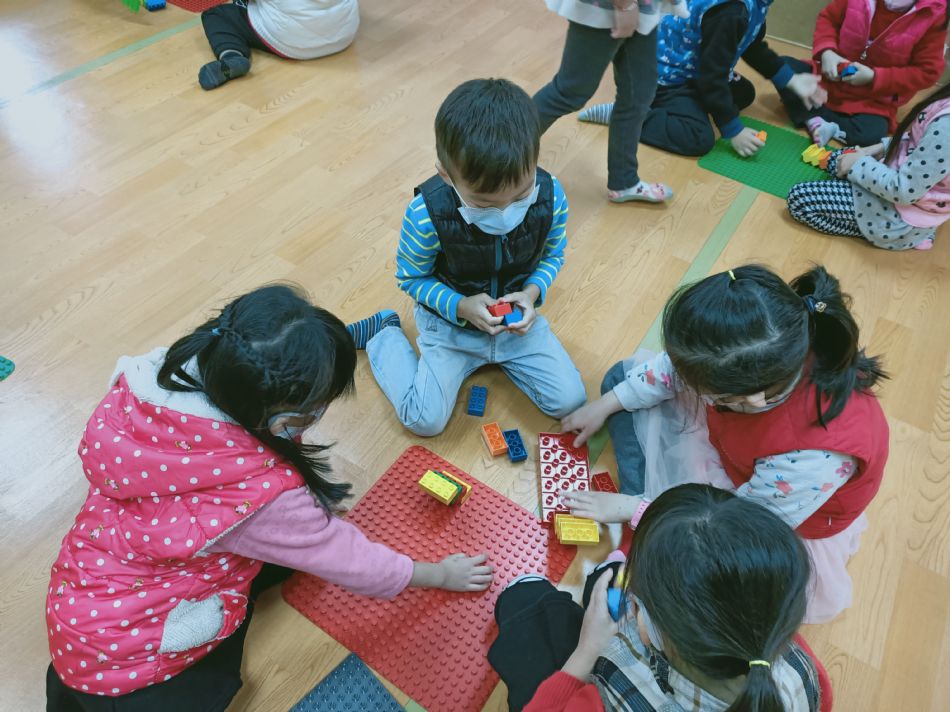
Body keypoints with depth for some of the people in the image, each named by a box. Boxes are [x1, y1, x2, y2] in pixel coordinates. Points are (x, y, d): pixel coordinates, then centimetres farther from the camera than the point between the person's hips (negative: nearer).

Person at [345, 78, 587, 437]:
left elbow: (553, 255, -2)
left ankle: (498, 355, 23)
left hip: (519, 318, 3)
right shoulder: (426, 215, -30)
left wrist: (532, 292, -21)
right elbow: (411, 278, -12)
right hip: (450, 323, -3)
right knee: (425, 420, -7)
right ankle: (384, 333, 18)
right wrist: (459, 306, -27)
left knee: (570, 401, 0)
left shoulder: (550, 196, -22)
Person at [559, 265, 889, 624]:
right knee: (621, 377, 5)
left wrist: (633, 508, -17)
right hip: (727, 438, 6)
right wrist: (604, 406, -3)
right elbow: (680, 365, -10)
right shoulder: (773, 348, -31)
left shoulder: (814, 457, -43)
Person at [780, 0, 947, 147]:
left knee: (871, 134, -35)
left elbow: (927, 72, -14)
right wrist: (826, 52, -18)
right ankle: (815, 122, -27)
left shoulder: (933, 15, -17)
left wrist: (874, 77, -23)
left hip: (873, 101, -3)